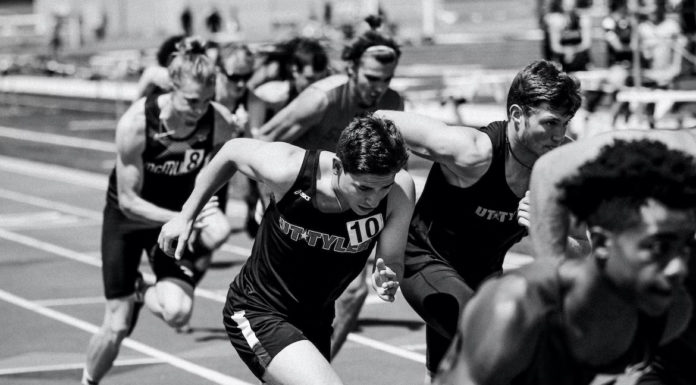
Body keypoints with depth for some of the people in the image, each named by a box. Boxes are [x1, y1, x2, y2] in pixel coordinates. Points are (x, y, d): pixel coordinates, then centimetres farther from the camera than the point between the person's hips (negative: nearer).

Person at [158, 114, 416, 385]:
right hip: (256, 313, -5)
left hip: (316, 320, 5)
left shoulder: (400, 190, -23)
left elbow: (392, 262, -9)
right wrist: (186, 216, 3)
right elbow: (232, 151, -7)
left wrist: (387, 280, -34)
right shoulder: (288, 169, -28)